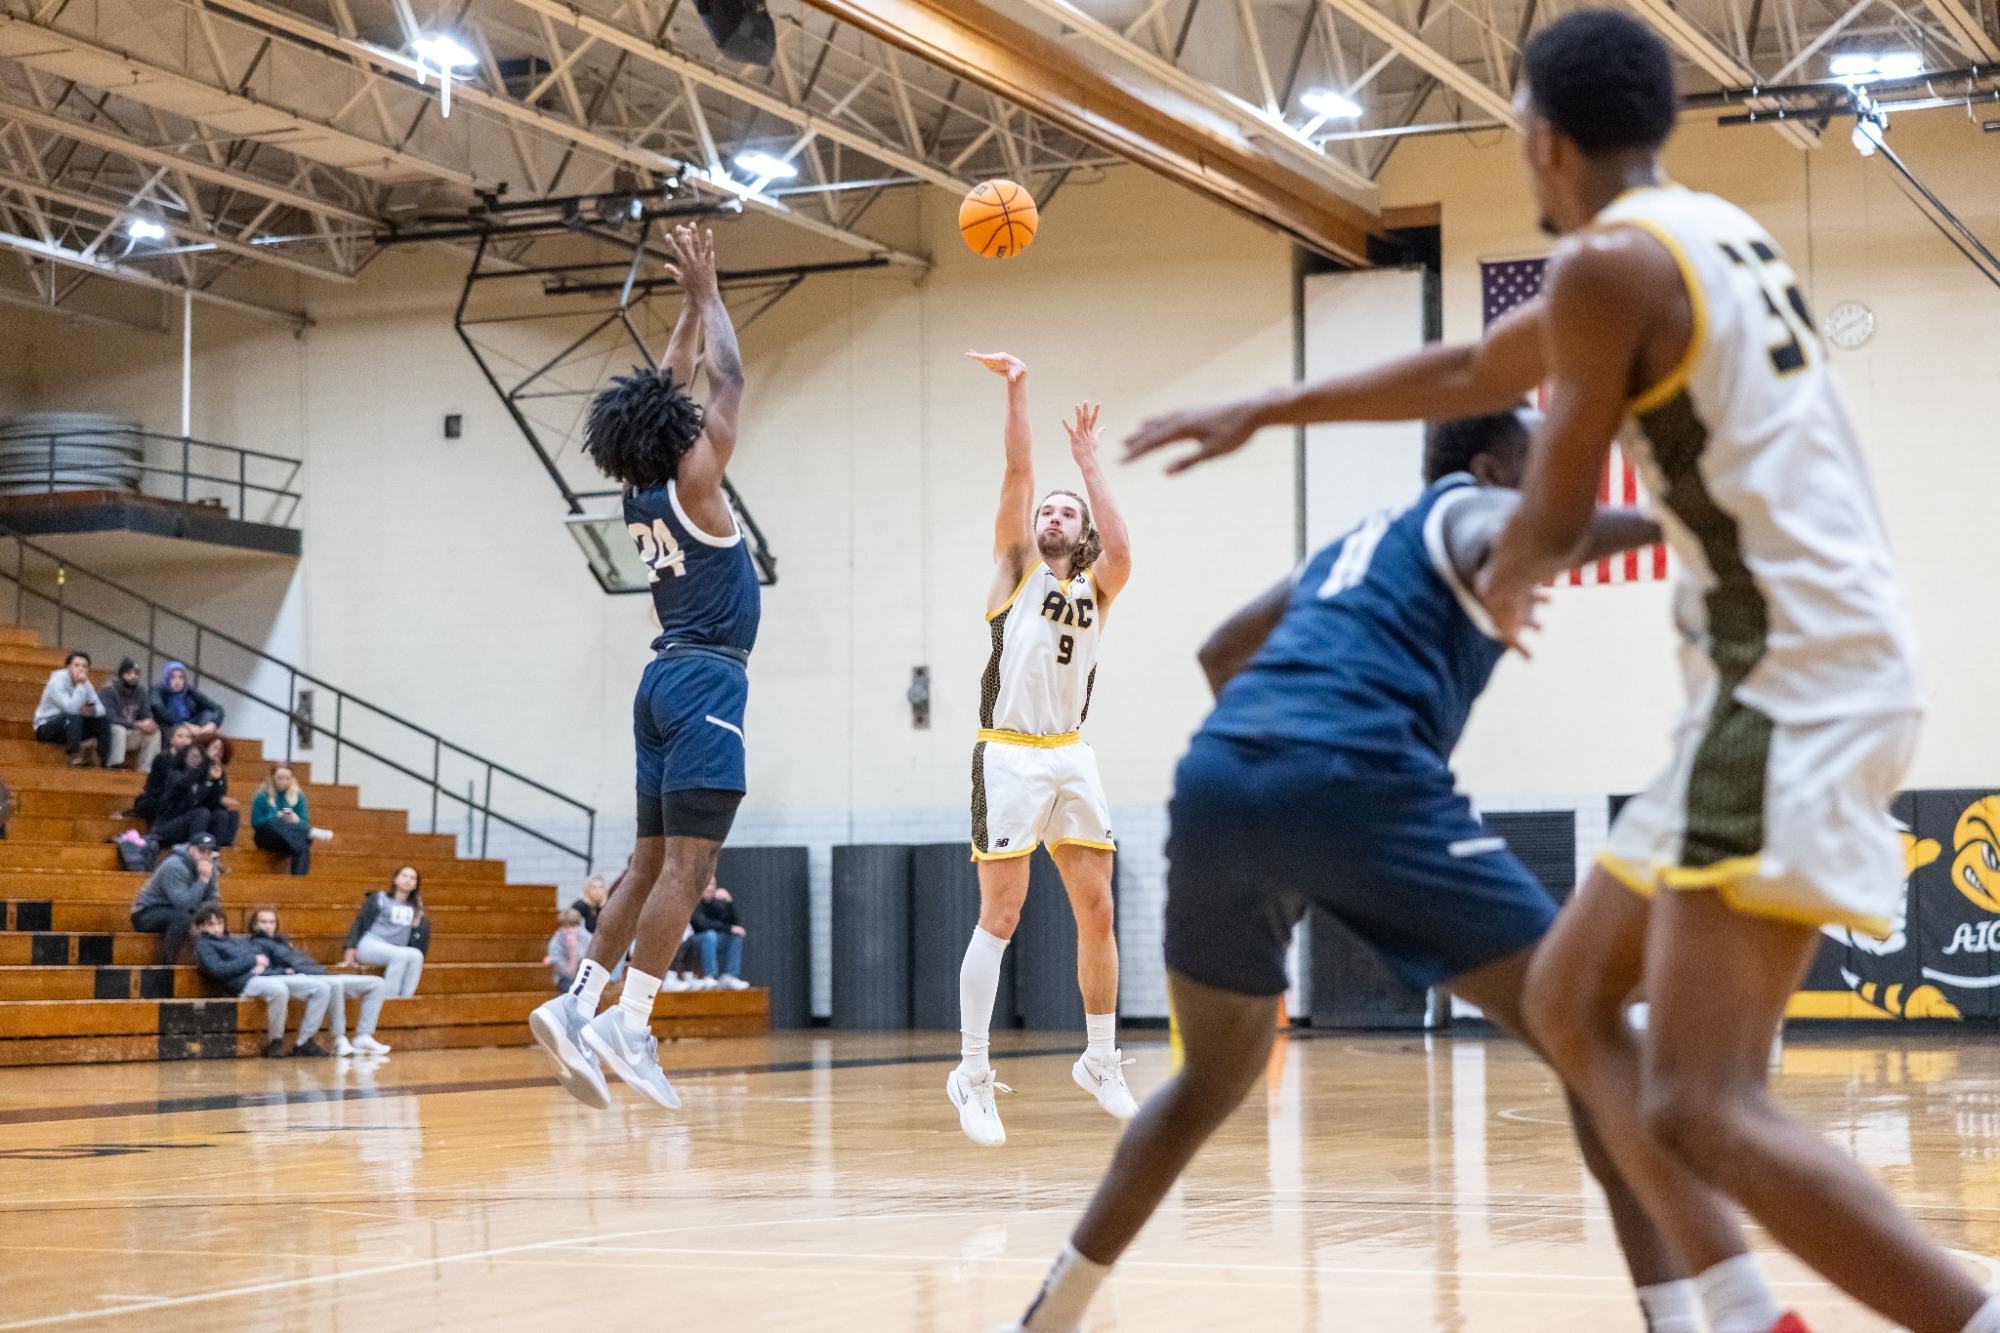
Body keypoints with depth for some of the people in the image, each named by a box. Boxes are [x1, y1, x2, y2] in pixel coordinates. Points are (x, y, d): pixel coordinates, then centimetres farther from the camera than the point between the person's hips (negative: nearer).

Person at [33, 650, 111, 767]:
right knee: (74, 718, -36)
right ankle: (75, 757, -31)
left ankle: (102, 761, -4)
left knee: (104, 721, -3)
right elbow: (71, 708, -34)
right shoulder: (57, 682, -20)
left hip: (71, 726, 8)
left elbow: (101, 709, 1)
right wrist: (81, 685, -29)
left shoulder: (85, 683, 3)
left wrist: (93, 710, -23)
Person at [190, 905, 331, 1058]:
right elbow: (218, 970, -7)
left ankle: (303, 1043, -5)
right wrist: (253, 960, -5)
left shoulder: (238, 942, 33)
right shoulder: (204, 945, 12)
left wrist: (262, 963, -1)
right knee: (279, 990, -41)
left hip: (272, 976, 8)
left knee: (322, 988, -7)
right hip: (245, 982, -8)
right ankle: (274, 1043, -23)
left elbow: (263, 955, 24)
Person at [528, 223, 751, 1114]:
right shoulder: (691, 484, -10)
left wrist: (690, 302, 24)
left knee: (653, 864, 10)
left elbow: (672, 386, 22)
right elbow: (727, 380, -3)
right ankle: (627, 1022, -15)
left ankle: (579, 1005, 5)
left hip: (669, 681, 9)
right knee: (687, 867, -10)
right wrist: (706, 293, 8)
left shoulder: (640, 495, 10)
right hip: (705, 681, -9)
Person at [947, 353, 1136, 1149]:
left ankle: (1100, 1061, 20)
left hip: (1071, 758, 4)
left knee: (1097, 913, 6)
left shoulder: (1094, 588, 12)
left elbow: (1121, 554, -11)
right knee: (1000, 918, -7)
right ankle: (972, 1073, -3)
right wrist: (1017, 391, -12)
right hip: (1009, 756, -4)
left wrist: (1089, 462, -6)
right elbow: (1017, 474, -7)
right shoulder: (1017, 566, 5)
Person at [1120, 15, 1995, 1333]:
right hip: (1803, 673, 10)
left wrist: (1505, 579, 20)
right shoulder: (1707, 233, 19)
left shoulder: (1610, 260, -11)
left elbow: (1556, 514, -5)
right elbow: (1473, 373, 31)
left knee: (1702, 1108, -16)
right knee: (1570, 999, 16)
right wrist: (1266, 411, 39)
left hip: (1793, 684, -10)